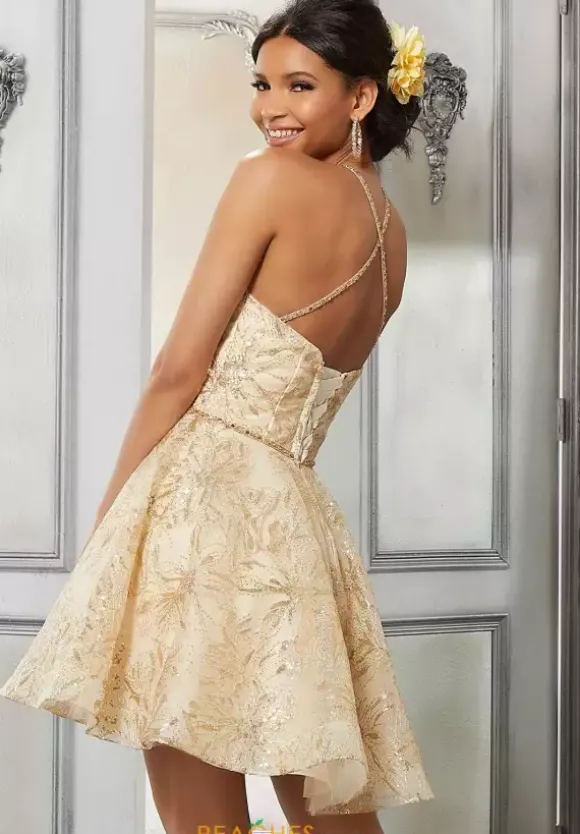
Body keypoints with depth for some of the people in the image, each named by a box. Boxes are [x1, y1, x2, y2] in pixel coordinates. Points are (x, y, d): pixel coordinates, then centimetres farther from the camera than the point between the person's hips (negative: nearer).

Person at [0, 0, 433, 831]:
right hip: (296, 517, 8)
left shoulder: (271, 178, -4)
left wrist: (108, 514, 2)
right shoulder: (391, 237, 17)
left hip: (205, 499, -8)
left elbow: (181, 370, -5)